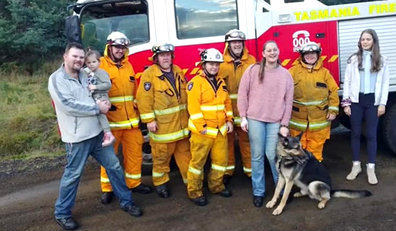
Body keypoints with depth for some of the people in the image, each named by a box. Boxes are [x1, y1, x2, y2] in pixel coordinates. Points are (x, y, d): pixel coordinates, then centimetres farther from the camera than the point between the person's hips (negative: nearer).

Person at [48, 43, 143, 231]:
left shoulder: (85, 75, 11)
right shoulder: (57, 79, -10)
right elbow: (69, 105, -22)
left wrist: (103, 103, -2)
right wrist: (97, 108, -16)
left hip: (98, 132, 7)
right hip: (77, 137, -7)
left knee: (114, 166, 11)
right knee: (73, 175, 3)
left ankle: (126, 201, 26)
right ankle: (62, 213, 22)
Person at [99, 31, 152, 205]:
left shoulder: (128, 65, 14)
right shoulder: (100, 66, -6)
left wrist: (138, 110, 15)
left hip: (131, 119, 6)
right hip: (110, 120, -5)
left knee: (135, 151, 12)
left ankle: (134, 183, 28)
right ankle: (106, 189, 19)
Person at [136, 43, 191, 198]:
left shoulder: (178, 71, 10)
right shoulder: (149, 74, -12)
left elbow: (185, 94, 17)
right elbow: (144, 98, -16)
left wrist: (188, 115, 16)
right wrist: (149, 120, -19)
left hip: (181, 123, 6)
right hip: (162, 124, -6)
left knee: (185, 152, 16)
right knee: (161, 156, 6)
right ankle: (160, 183, 23)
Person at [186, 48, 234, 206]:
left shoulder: (221, 82, 13)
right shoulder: (196, 82, -11)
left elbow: (227, 102, 18)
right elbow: (193, 107, -18)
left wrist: (229, 120, 9)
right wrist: (202, 126, -20)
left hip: (220, 129, 7)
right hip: (203, 130, -7)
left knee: (221, 159, 13)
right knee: (198, 161, 2)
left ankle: (216, 186, 31)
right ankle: (194, 192, 14)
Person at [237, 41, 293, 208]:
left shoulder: (285, 75, 5)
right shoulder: (253, 70, 1)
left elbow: (288, 101, 5)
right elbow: (242, 93, 1)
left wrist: (284, 124, 0)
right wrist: (243, 117, -3)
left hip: (276, 121, 1)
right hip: (255, 119, 0)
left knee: (273, 155, 1)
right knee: (257, 156, 5)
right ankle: (258, 192, 18)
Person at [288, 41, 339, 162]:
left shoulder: (324, 72, 5)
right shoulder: (293, 71, -1)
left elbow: (333, 91, 4)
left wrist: (333, 110, -2)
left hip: (319, 119, 1)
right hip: (298, 118, -1)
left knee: (316, 148, 11)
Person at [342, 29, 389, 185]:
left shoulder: (382, 60, 4)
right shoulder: (353, 59, 3)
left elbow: (385, 83, 4)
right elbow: (347, 81, 2)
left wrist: (382, 103, -2)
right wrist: (346, 103, -3)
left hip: (373, 101, 0)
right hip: (356, 100, 0)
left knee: (371, 134, 5)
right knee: (355, 133, 7)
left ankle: (371, 168, 13)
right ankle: (356, 166, 19)